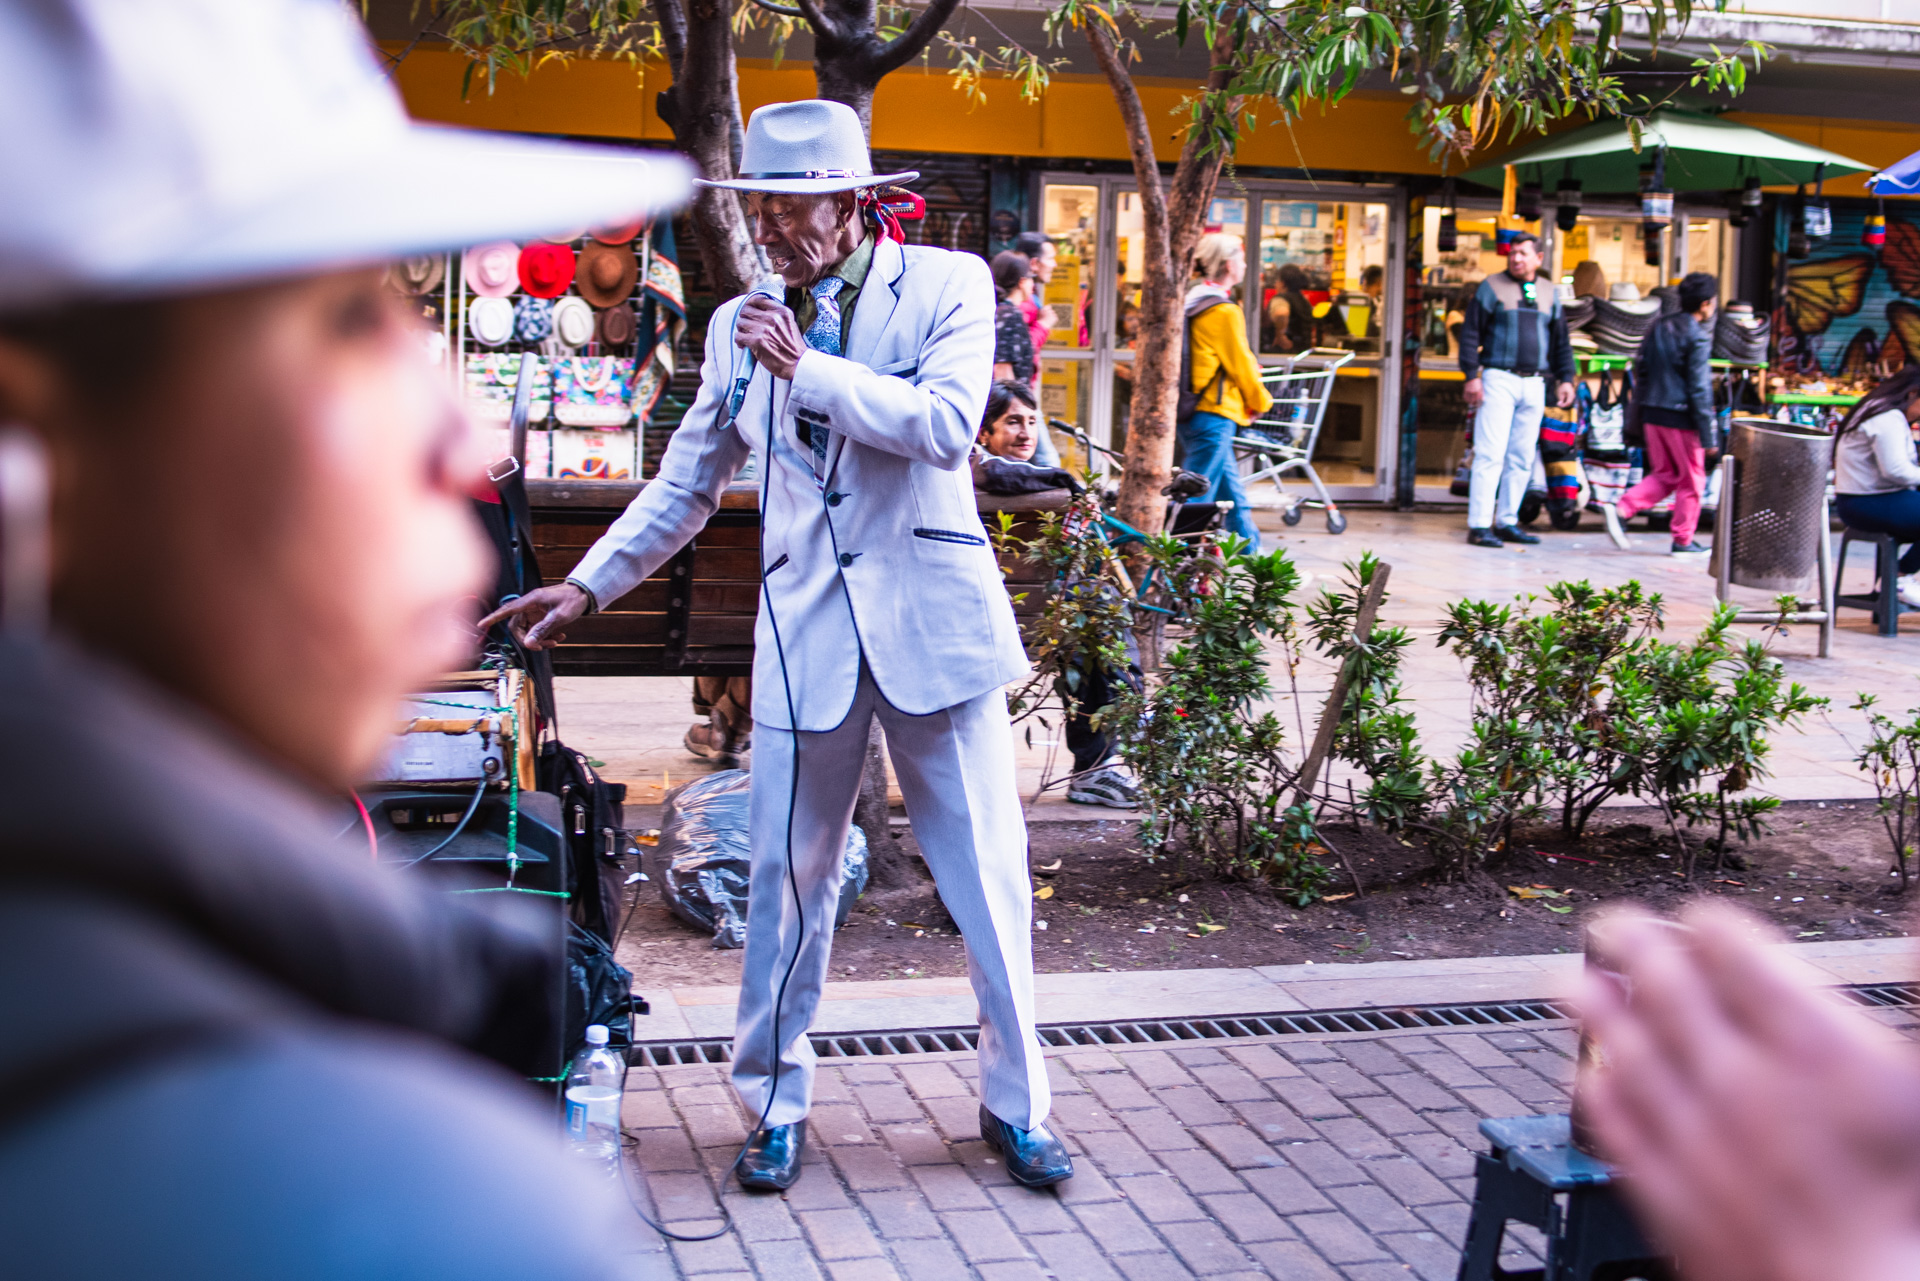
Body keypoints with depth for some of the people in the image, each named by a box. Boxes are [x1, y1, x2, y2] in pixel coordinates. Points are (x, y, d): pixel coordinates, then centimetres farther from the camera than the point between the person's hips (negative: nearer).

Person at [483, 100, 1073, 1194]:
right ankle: (779, 1103, 21)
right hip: (806, 629, 3)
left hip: (934, 618, -2)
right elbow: (688, 485, 18)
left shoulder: (948, 285, 0)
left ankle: (1018, 1104, 18)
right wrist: (589, 585, 11)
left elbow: (947, 424, -16)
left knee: (989, 872, 3)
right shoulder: (740, 326, 11)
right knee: (790, 878, 4)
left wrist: (809, 368, -15)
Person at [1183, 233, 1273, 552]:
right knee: (1196, 498, -7)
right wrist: (1261, 400, 7)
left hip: (1190, 413, 10)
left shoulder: (1192, 302, 13)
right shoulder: (1224, 311, -16)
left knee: (1234, 497, 18)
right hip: (1213, 417, -10)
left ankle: (1251, 555, 26)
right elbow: (1241, 365, -9)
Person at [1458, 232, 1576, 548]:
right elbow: (1470, 333, -2)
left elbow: (1560, 342, 19)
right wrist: (1472, 376, -10)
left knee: (1522, 458, 6)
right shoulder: (1491, 287, 1)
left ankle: (1507, 522, 13)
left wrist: (1565, 378, 10)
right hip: (1499, 380, -5)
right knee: (1490, 454, -10)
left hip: (1534, 385, 5)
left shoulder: (1550, 294, 15)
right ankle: (1478, 525, -10)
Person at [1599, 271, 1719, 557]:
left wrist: (1639, 416, 18)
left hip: (1652, 414, 7)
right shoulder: (1698, 336, -12)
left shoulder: (1660, 327, 9)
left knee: (1664, 475, 16)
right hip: (1681, 417, -7)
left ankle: (1620, 510, -3)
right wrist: (1709, 434, -11)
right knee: (1691, 480, 7)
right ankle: (1683, 541, 13)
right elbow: (1699, 387, -15)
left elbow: (1640, 371, 12)